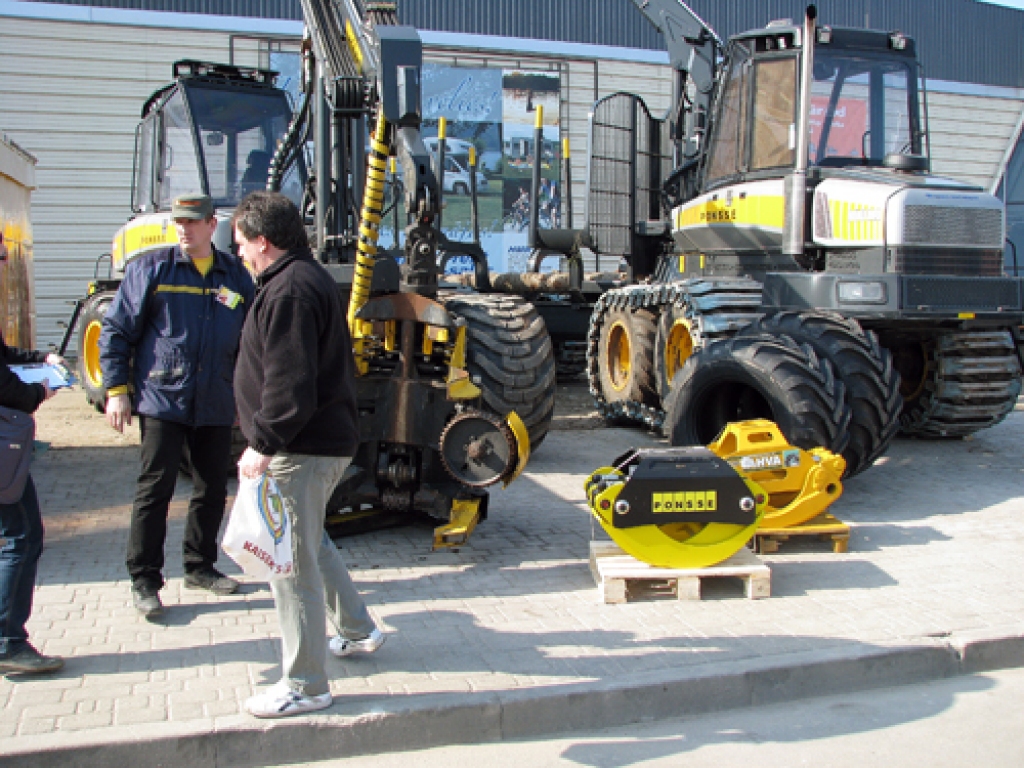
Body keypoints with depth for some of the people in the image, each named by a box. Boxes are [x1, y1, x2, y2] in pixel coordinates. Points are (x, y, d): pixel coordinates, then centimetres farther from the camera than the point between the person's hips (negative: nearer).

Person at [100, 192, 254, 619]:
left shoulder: (236, 275, 8)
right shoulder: (151, 268, -1)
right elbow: (115, 330, 0)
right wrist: (116, 389, -6)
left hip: (216, 405, 4)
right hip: (162, 399, -3)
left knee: (213, 489, 11)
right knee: (154, 490, -1)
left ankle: (200, 566, 28)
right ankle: (144, 579, 9)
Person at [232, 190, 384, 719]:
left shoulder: (289, 289, -19)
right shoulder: (310, 278, 15)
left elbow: (290, 383, -26)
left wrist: (262, 442, -21)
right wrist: (267, 431, 22)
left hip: (301, 450, -11)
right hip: (328, 439, 11)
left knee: (292, 562, -2)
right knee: (309, 542, 27)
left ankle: (305, 685, 10)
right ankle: (357, 630, 41)